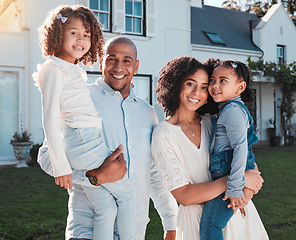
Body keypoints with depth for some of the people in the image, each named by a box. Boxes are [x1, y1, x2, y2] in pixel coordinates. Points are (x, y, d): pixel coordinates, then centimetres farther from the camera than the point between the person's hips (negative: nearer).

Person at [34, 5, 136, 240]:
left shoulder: (77, 71, 20)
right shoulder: (54, 69, -7)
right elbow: (50, 119, -13)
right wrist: (60, 166, -15)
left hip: (91, 140, 8)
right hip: (83, 140, -8)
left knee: (106, 207, 8)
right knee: (126, 192, 2)